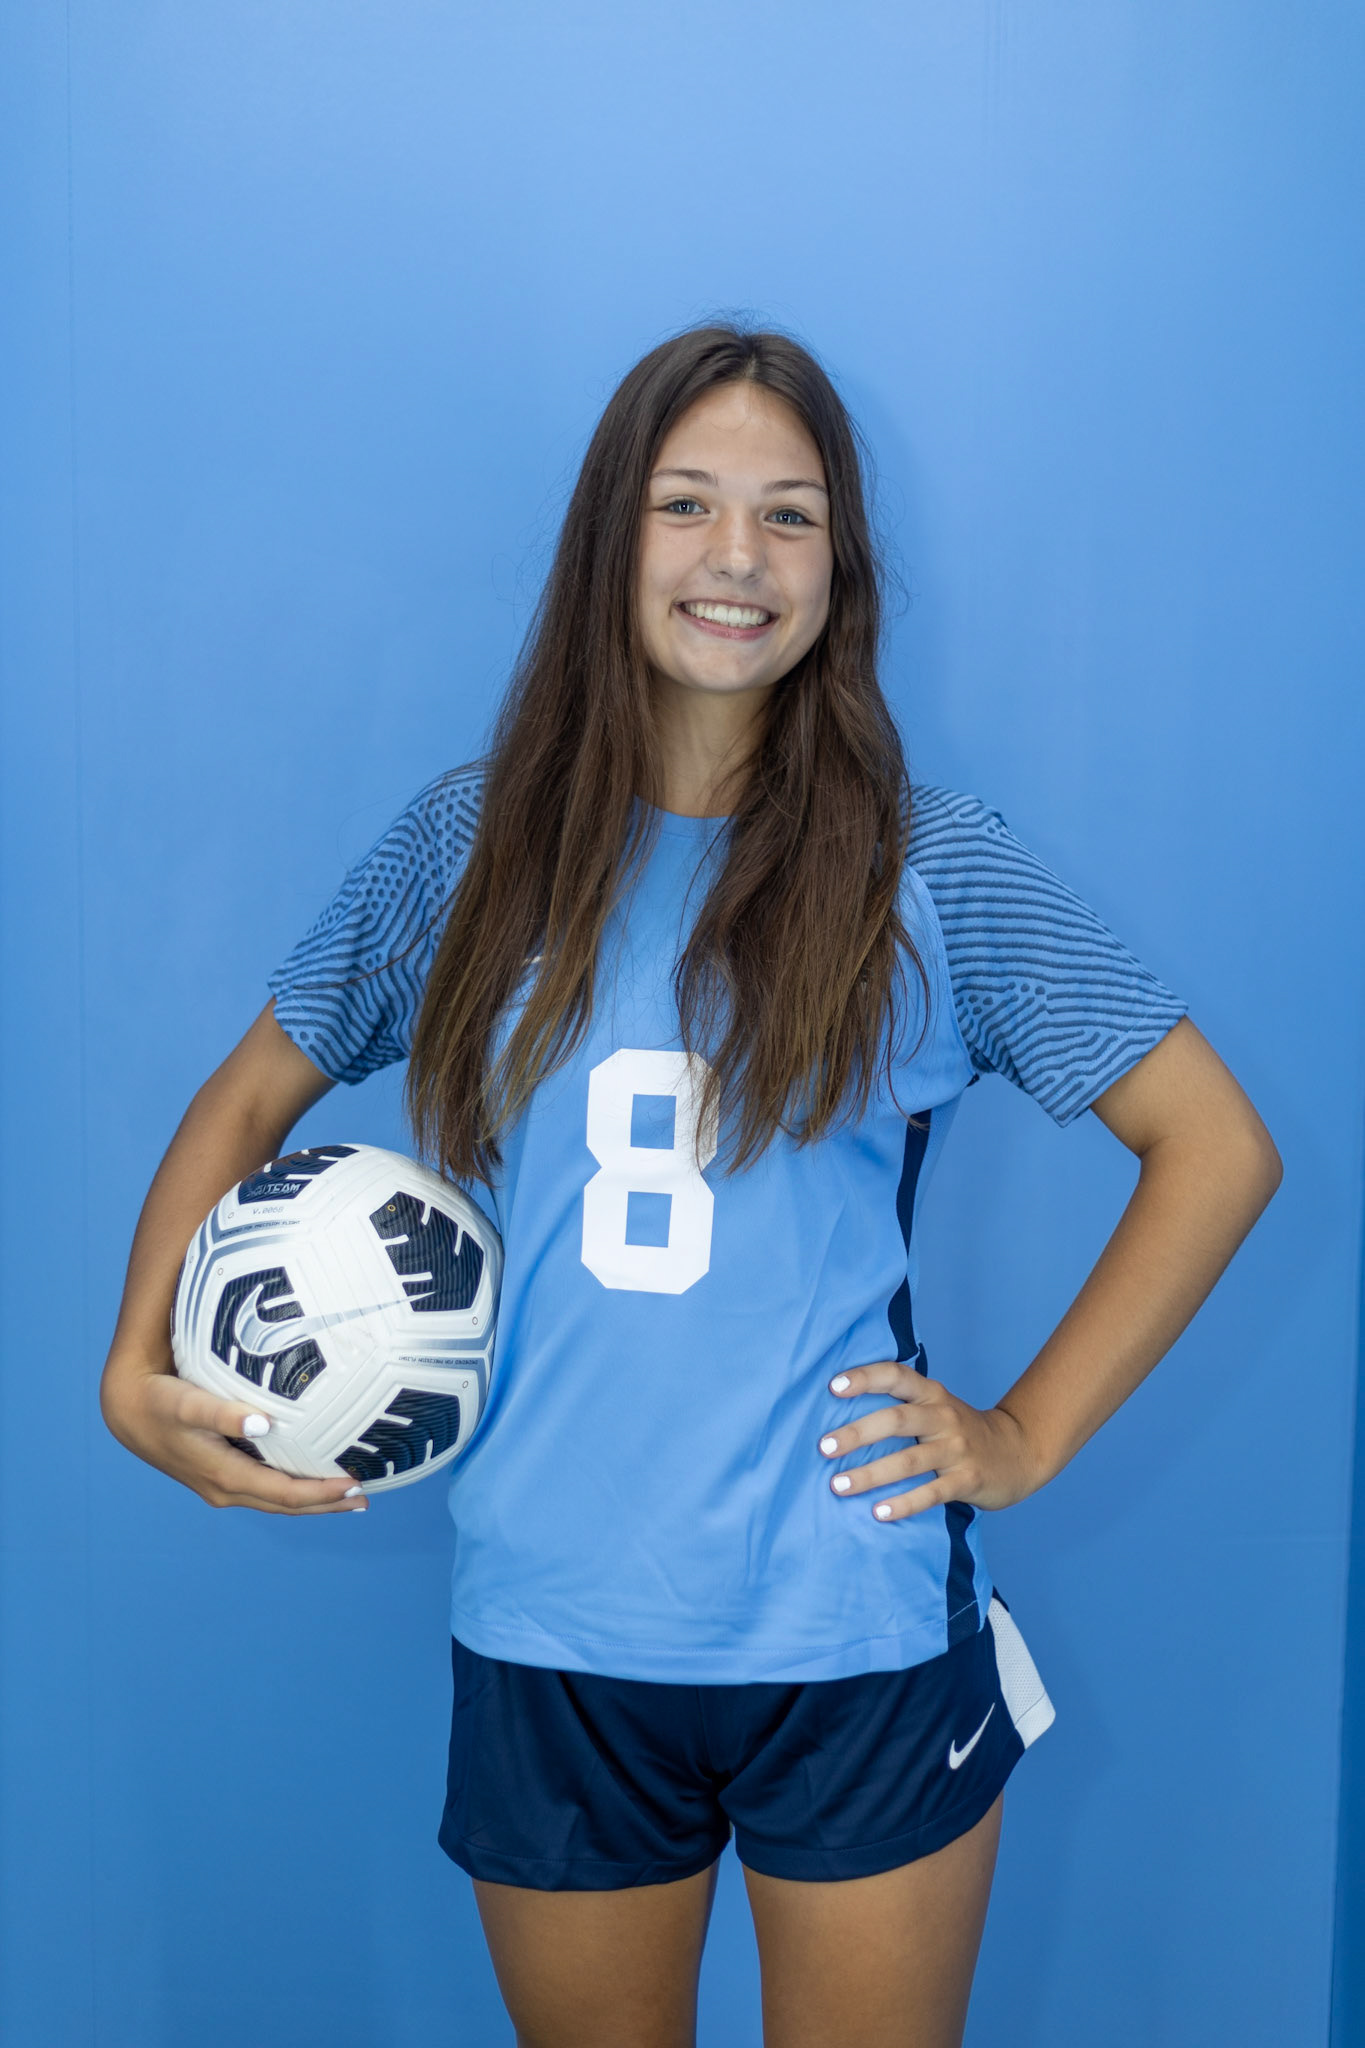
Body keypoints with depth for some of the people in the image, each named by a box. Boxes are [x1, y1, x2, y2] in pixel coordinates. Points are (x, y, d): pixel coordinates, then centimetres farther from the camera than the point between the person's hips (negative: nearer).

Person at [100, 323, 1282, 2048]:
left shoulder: (933, 868, -3)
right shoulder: (470, 844, 2)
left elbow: (1218, 1145, 0)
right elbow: (253, 1094, 12)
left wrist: (1030, 1432, -6)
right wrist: (138, 1370, -1)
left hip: (861, 1643, -1)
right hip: (549, 1641, 2)